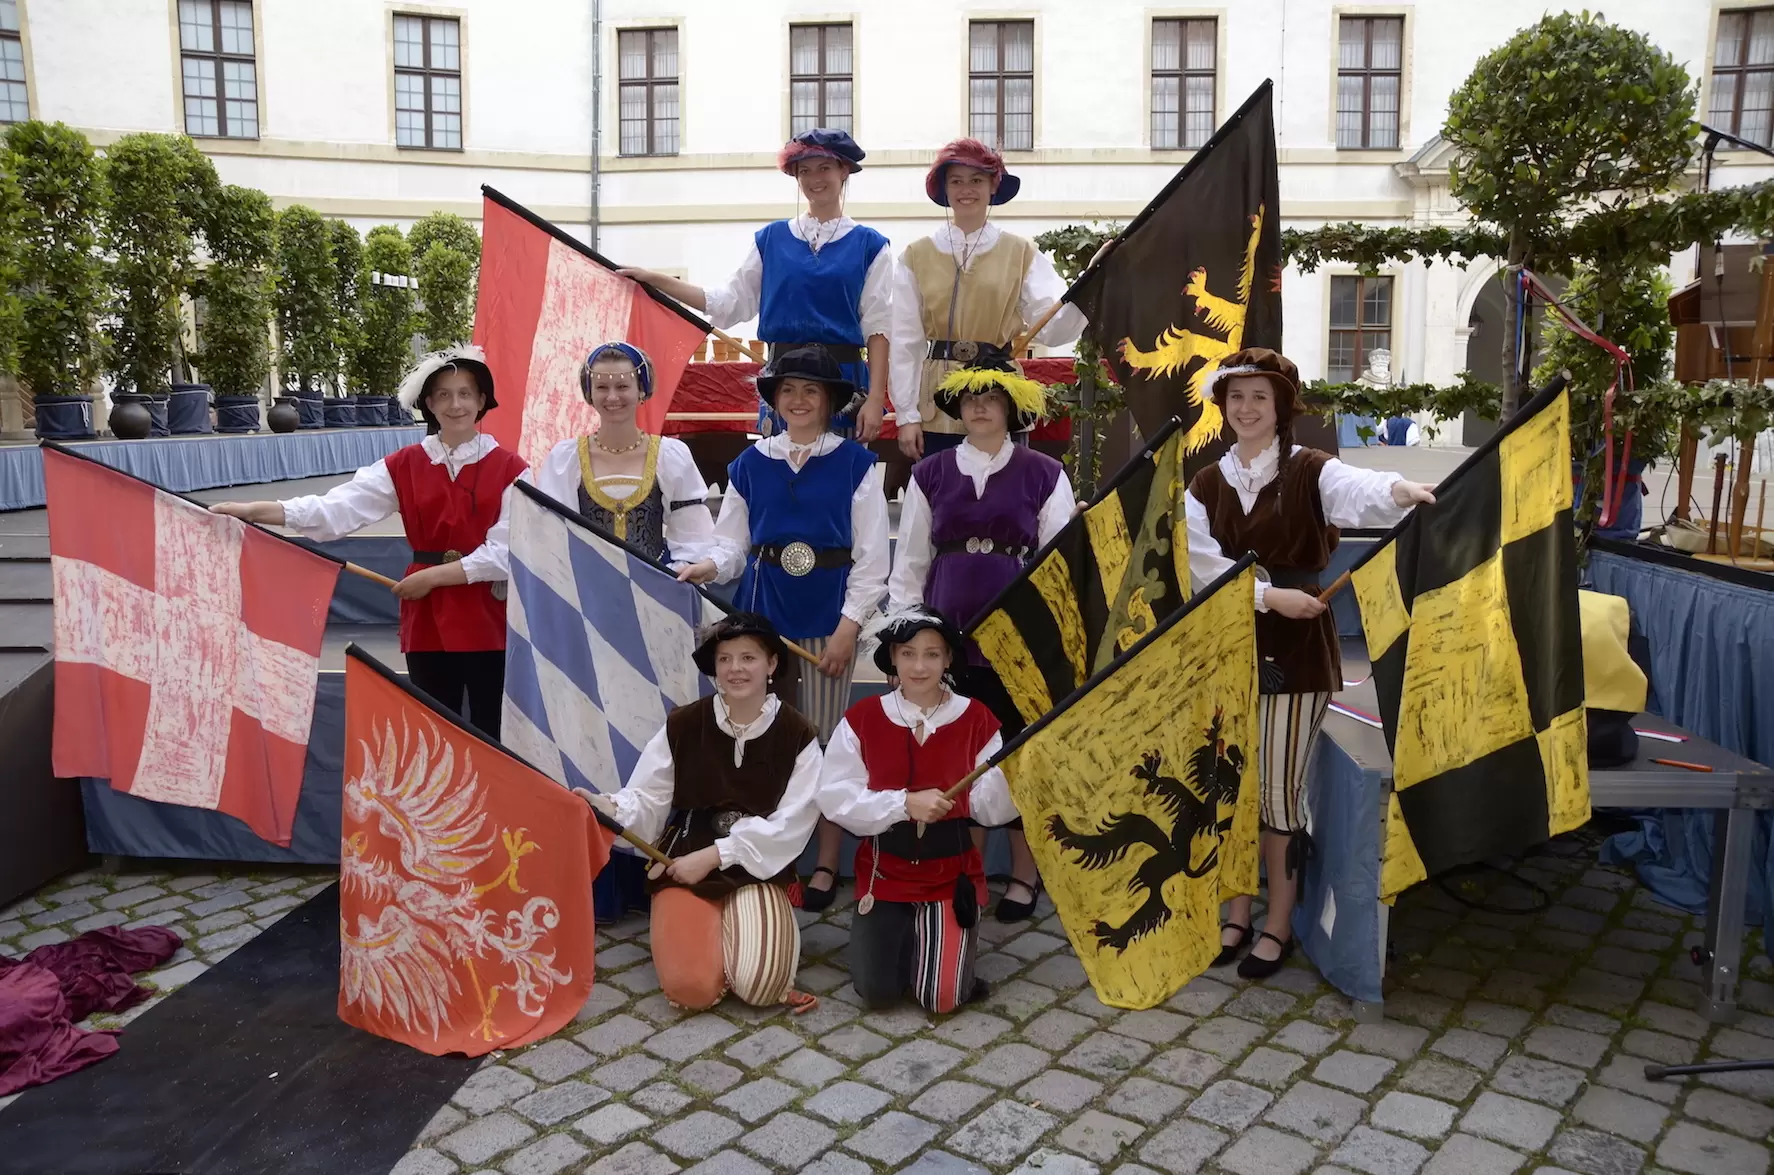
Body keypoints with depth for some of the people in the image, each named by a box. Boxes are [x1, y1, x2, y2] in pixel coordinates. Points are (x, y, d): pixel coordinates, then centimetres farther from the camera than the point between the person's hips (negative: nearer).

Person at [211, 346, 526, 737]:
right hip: (427, 620, 3)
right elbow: (337, 508, -6)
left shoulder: (508, 467, -3)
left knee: (494, 738, 3)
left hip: (489, 622, -2)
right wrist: (251, 510, -16)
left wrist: (434, 576, -10)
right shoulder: (403, 465, 6)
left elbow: (507, 553, -9)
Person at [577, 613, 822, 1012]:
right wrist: (610, 808, -25)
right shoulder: (682, 725, -3)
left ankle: (756, 927, 13)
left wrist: (714, 855, -15)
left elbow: (791, 823, -9)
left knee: (759, 987, -21)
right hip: (686, 865, 0)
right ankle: (682, 927, 15)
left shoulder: (796, 735, -5)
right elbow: (647, 800, -1)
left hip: (759, 869, 0)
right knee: (692, 988, -20)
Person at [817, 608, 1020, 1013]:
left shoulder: (976, 718, -6)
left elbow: (994, 810, -8)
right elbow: (835, 799, -12)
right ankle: (901, 933, 26)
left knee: (942, 998, -9)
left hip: (951, 872, 0)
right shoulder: (862, 718, -7)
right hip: (883, 871, 1)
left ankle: (938, 941, 25)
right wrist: (906, 803, -23)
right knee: (876, 993, -7)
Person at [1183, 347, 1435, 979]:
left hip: (1295, 648, -3)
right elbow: (1203, 564, -7)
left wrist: (1400, 490, -49)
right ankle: (1237, 915, 25)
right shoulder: (1205, 484, 6)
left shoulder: (1310, 469, -4)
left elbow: (1357, 490, -27)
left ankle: (1279, 925, 19)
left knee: (1280, 788, 3)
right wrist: (1270, 595, -19)